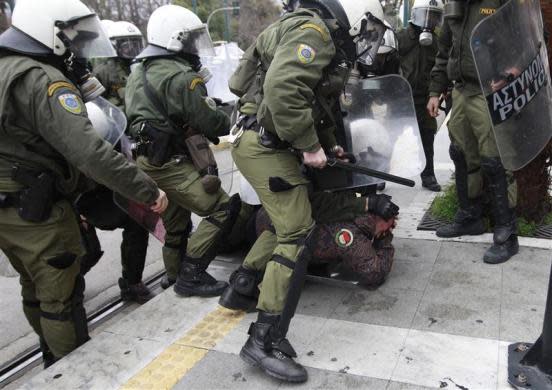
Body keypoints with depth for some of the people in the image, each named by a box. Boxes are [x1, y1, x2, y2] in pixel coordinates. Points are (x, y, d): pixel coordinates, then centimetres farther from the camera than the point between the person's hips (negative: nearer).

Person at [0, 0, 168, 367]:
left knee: (36, 290, 22)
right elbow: (88, 151, -30)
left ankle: (54, 361, 40)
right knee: (61, 297, 4)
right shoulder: (45, 82, -21)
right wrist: (147, 189, -27)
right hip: (37, 211, -10)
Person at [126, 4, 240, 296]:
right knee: (222, 209, -10)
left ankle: (175, 275, 37)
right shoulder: (179, 77, -18)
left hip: (147, 160, 10)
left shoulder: (140, 72, 13)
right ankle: (191, 275, -5)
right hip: (171, 164, -10)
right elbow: (209, 121, -18)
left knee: (176, 222, 22)